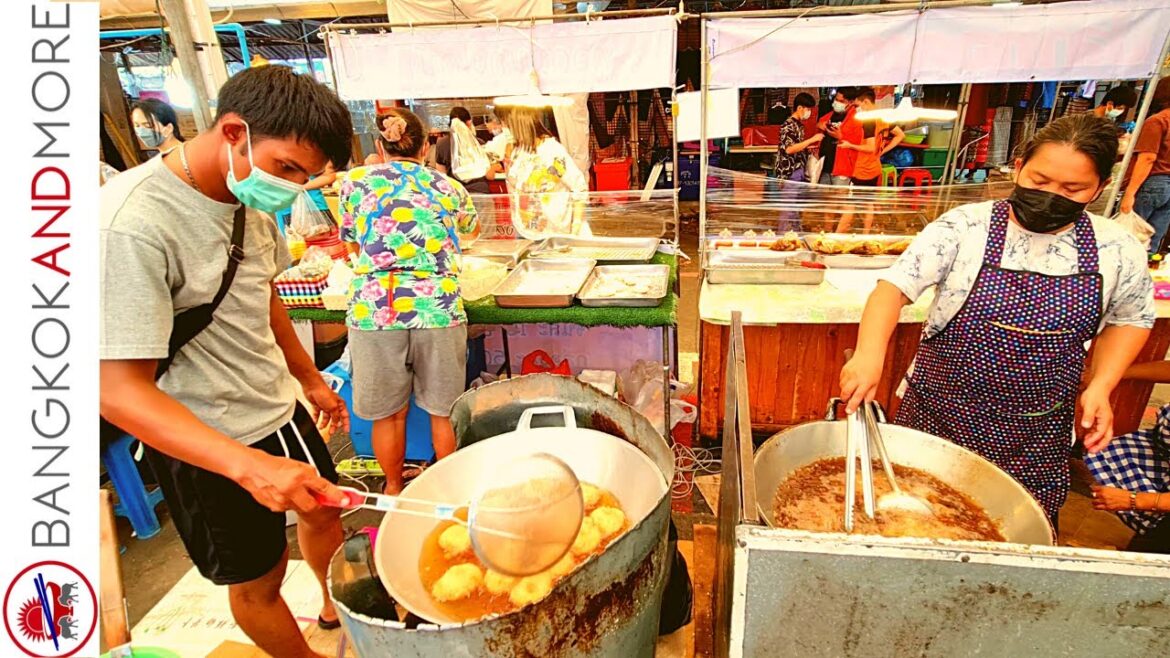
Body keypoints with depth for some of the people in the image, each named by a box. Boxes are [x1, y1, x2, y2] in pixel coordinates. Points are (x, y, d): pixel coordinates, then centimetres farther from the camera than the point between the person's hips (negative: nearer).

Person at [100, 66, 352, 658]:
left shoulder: (250, 198, -2)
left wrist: (310, 379, 19)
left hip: (279, 406, 8)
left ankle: (337, 608, 54)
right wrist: (248, 464, -41)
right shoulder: (134, 224, -28)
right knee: (257, 581, 14)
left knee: (322, 513, 25)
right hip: (205, 446, -7)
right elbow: (120, 390, -29)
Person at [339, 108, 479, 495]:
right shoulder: (449, 188, 11)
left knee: (388, 413, 16)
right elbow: (467, 230, 28)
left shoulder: (356, 181, 8)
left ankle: (394, 491, 36)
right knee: (444, 411, 16)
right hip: (438, 308, 0)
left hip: (373, 309, 0)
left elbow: (352, 243, 20)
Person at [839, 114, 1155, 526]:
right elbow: (895, 286, -20)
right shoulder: (965, 227, -13)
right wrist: (870, 353, -37)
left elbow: (1129, 319, 13)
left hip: (1038, 430, 3)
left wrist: (1100, 387, -2)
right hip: (942, 411, -2)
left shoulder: (1118, 250, -2)